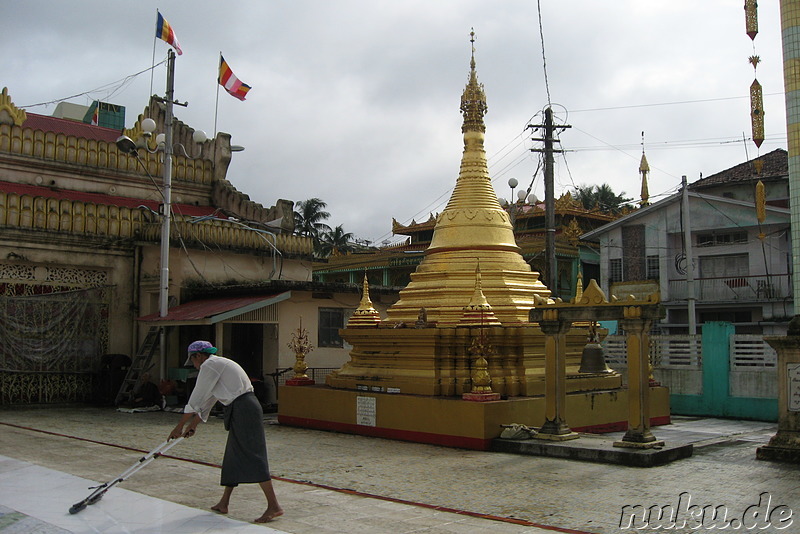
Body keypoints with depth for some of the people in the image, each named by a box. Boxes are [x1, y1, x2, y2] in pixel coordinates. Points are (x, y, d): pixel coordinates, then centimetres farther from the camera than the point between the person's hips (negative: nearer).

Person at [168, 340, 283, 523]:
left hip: (243, 410, -10)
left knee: (252, 456, -10)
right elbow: (207, 401, 30)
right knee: (233, 456, 15)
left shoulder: (209, 365, -6)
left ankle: (274, 506, -11)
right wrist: (193, 425, 34)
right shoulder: (218, 364, 24)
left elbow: (196, 399, -6)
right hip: (242, 410, 10)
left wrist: (180, 426, 2)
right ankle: (223, 504, 25)